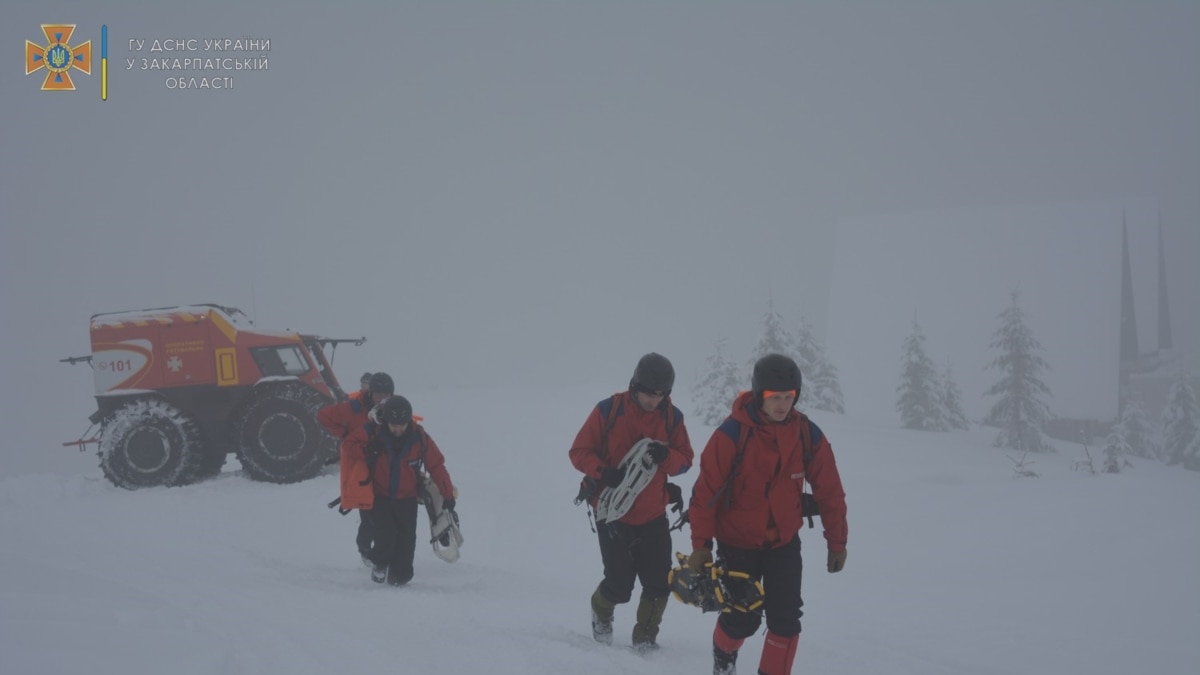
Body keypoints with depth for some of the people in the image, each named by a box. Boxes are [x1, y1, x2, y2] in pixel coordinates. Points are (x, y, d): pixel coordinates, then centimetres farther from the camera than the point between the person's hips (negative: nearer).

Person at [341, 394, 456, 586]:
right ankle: (379, 563, 20)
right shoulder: (372, 432, -17)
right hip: (379, 496, -2)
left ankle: (399, 576, 21)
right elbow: (351, 444, -4)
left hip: (407, 498, 2)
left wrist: (448, 495, -5)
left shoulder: (419, 437, -13)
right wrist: (361, 470, -17)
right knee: (386, 538, -12)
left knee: (406, 541, 1)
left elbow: (436, 465, -6)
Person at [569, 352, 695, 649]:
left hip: (653, 516, 3)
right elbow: (579, 452, -8)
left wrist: (666, 456, -23)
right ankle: (601, 611, 36)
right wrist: (603, 472, -27)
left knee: (659, 583, -1)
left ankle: (645, 638, 22)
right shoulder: (608, 410, -12)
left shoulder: (672, 417, -2)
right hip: (613, 513, -3)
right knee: (619, 585, 1)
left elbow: (685, 460, 0)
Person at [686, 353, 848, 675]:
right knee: (743, 618, 0)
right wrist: (701, 545, -14)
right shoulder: (731, 434, -21)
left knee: (786, 619, -6)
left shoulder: (808, 435, -10)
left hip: (784, 541, 3)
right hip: (737, 542, -3)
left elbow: (829, 491, 0)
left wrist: (836, 542, 3)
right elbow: (706, 491, -16)